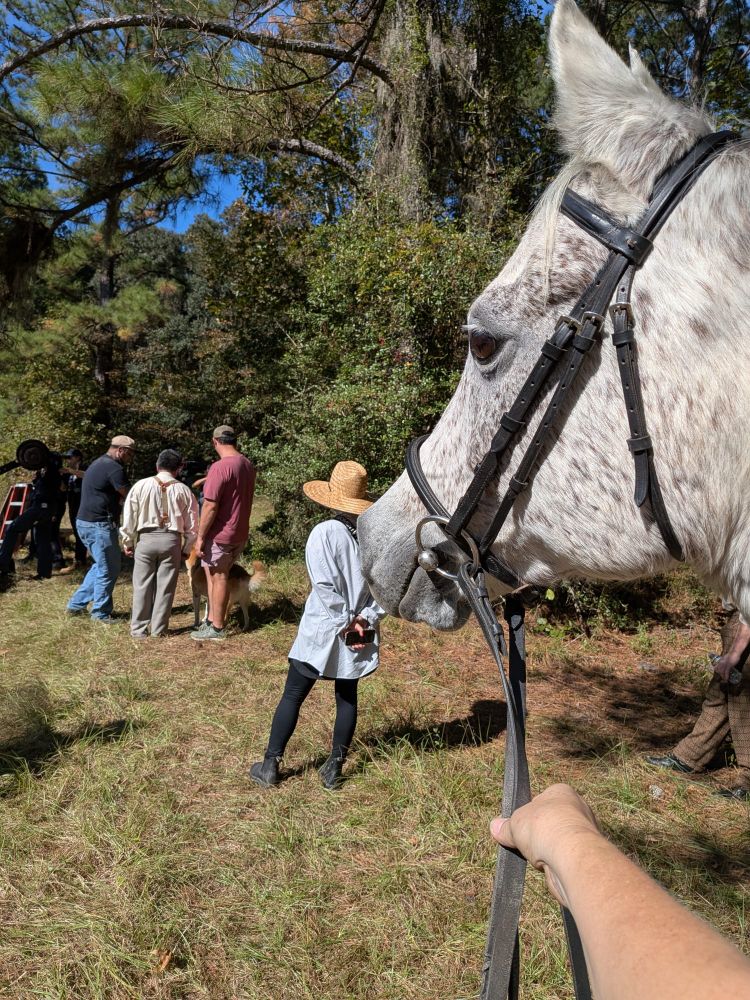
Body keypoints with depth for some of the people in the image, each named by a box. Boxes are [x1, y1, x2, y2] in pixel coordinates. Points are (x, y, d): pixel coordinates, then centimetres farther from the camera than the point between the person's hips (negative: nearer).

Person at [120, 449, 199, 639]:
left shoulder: (141, 485, -1)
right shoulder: (183, 490, 0)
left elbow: (129, 516, 3)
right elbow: (191, 524, 4)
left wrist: (127, 541, 15)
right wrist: (186, 548, 15)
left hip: (146, 538, 0)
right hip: (171, 540, 0)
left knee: (142, 585, 9)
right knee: (165, 587, 8)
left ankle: (138, 629, 15)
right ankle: (159, 629, 13)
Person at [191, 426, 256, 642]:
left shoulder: (220, 467, -19)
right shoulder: (248, 465, 6)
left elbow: (210, 506, -21)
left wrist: (200, 537, -15)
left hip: (220, 535, -8)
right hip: (241, 533, 8)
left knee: (218, 578, 3)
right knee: (217, 576, 18)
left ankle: (217, 629, 13)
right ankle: (211, 621, 26)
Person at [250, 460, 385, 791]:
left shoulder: (324, 533, -16)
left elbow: (326, 588, -20)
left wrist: (346, 623, -10)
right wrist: (365, 618, -4)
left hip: (322, 631, -3)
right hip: (360, 633, 4)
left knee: (293, 695, 9)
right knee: (347, 697, 16)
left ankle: (270, 766, 18)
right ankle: (334, 768, 23)